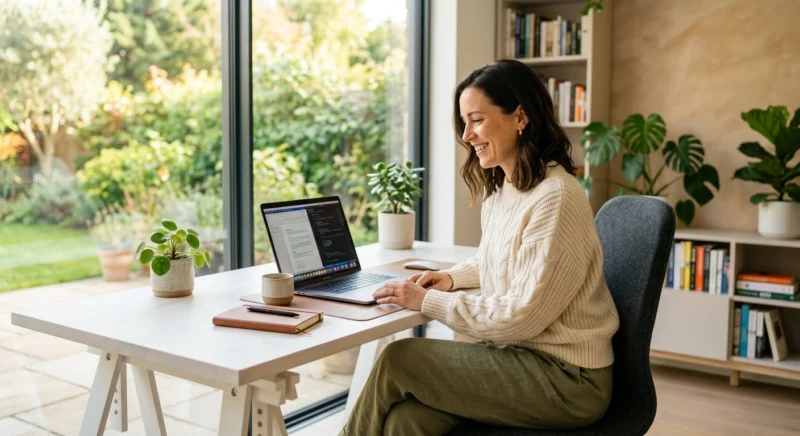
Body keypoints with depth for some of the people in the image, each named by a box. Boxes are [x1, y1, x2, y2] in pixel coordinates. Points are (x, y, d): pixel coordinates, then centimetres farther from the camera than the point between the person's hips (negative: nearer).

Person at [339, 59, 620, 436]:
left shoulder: (557, 197, -19)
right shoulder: (499, 189, 9)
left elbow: (523, 316, -21)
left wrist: (428, 301, -16)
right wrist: (453, 277, 8)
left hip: (567, 378, -7)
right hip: (518, 356, 7)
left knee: (398, 360, -15)